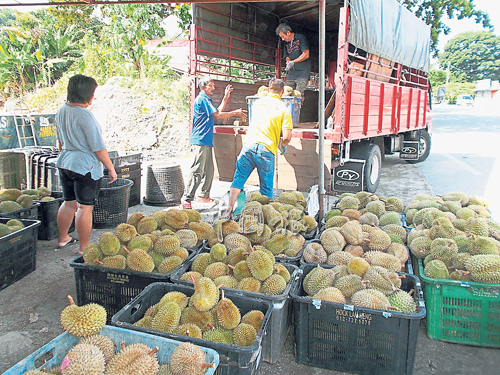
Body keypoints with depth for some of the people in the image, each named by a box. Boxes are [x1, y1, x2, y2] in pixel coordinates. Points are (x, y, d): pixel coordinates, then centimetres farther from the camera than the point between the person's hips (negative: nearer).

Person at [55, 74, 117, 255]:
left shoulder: (61, 111, 7)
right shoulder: (85, 116, -19)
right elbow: (98, 148, -17)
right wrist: (111, 168, -9)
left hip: (64, 163, 9)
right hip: (85, 166, -9)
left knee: (69, 203, 21)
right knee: (85, 207, -1)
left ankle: (63, 238, 36)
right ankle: (84, 248, 7)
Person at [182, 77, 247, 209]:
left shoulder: (206, 99, 23)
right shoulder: (202, 99, -9)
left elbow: (217, 112, 25)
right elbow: (217, 115, -13)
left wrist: (226, 97, 23)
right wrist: (234, 113, -4)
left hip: (206, 141, 10)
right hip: (200, 141, -10)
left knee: (209, 170, 12)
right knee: (197, 171, -12)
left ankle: (204, 196, 21)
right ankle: (186, 199, -9)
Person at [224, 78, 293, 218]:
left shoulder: (258, 102, 12)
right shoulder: (284, 109, 1)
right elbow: (287, 137, -6)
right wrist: (283, 146, 16)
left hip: (249, 144, 2)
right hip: (267, 149, -2)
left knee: (239, 178, 9)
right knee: (266, 187, 9)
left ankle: (230, 209, 2)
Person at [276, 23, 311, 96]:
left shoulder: (301, 38, -2)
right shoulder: (287, 43, 17)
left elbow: (306, 54, -9)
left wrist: (293, 62, -13)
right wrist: (288, 61, -2)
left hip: (302, 72, -6)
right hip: (291, 73, 6)